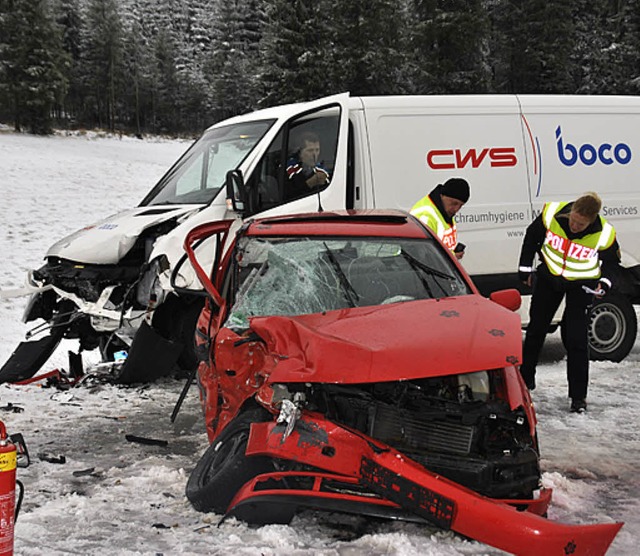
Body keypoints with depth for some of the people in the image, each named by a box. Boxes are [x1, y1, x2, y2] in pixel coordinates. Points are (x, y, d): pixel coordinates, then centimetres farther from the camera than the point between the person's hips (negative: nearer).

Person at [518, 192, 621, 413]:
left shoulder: (604, 235, -25)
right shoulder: (552, 214, -23)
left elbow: (611, 259, -2)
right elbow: (532, 237, -3)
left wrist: (604, 281, -18)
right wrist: (525, 268, 2)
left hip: (582, 285, -3)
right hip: (549, 277, 3)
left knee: (576, 339, -8)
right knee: (536, 328, 13)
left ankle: (578, 396, 3)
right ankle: (525, 378, 33)